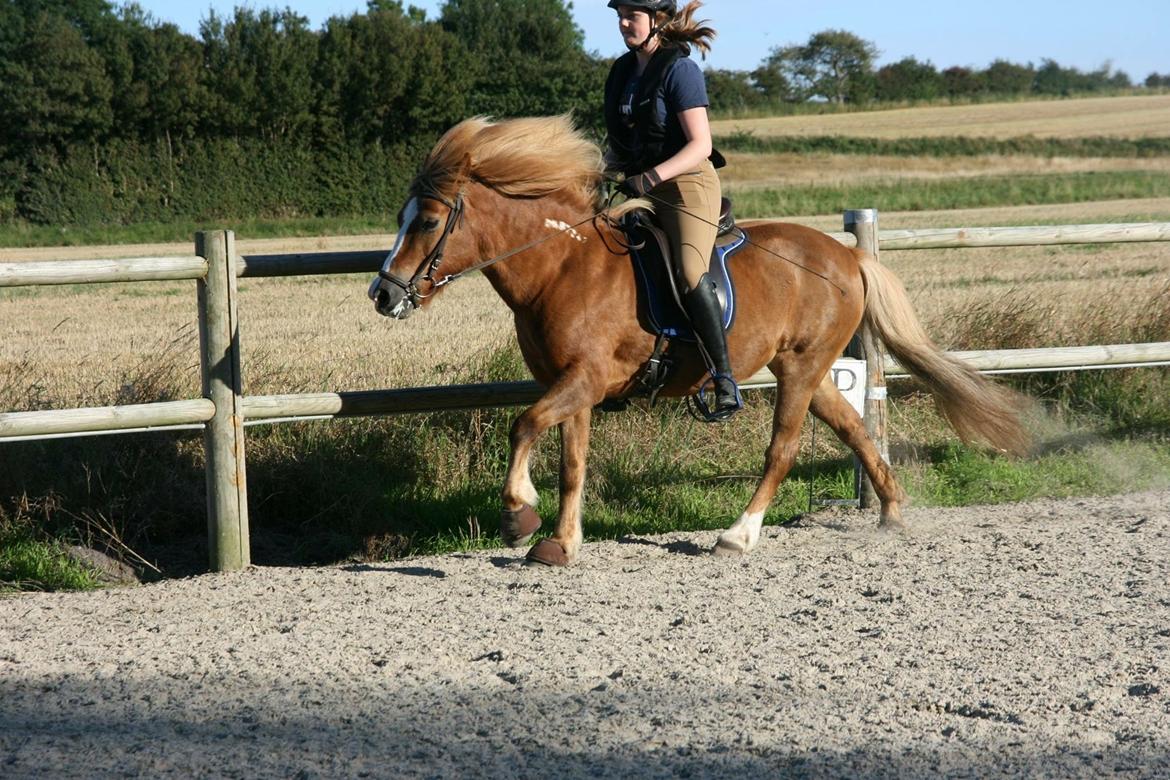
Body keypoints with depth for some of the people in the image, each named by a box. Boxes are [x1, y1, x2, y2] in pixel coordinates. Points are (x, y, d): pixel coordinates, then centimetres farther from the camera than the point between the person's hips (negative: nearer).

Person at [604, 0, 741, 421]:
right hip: (639, 186, 9)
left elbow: (700, 145, -18)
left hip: (686, 182, -9)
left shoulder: (679, 69, -11)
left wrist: (654, 176, -28)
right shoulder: (623, 70, 11)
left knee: (689, 271, -26)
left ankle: (725, 382, -24)